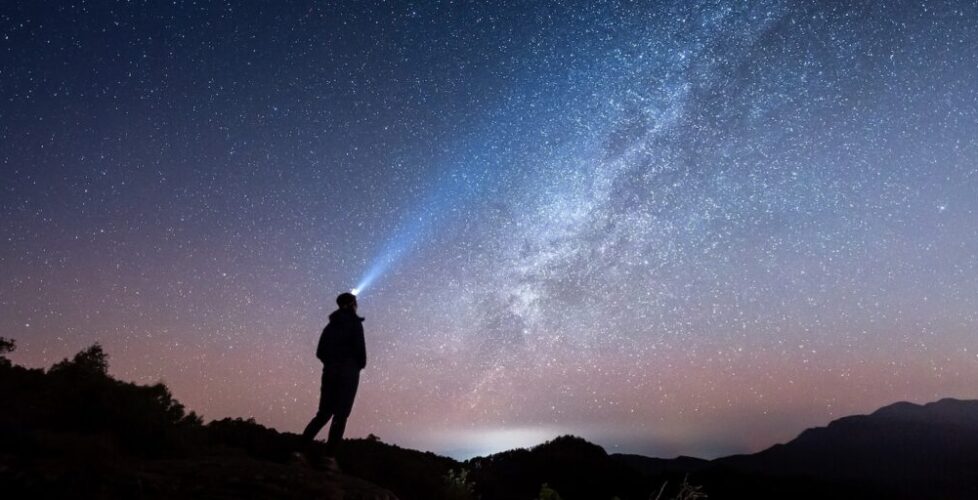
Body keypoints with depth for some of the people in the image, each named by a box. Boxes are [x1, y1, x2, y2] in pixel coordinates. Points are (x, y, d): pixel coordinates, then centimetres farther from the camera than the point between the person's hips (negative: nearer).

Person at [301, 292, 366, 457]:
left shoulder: (331, 325, 14)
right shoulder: (354, 323, -4)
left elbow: (320, 352, 12)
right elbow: (359, 347, -12)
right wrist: (361, 364, 6)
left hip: (329, 371, 6)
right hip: (348, 372, -6)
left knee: (324, 413, 11)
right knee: (341, 415, -4)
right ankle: (329, 456, -9)